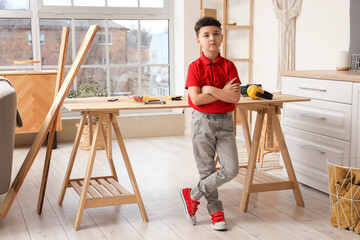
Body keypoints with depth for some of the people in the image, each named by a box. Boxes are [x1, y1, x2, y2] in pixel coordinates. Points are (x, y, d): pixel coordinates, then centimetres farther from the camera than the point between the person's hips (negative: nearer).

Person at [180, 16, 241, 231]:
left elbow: (235, 98, -10)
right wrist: (223, 93, -13)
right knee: (207, 170, 6)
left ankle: (193, 195, 10)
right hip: (203, 122, -2)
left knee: (231, 169, -4)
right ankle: (216, 211, 23)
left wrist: (211, 90, -16)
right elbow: (196, 99, -16)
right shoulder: (195, 67, -6)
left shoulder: (229, 66, 0)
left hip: (225, 121, 3)